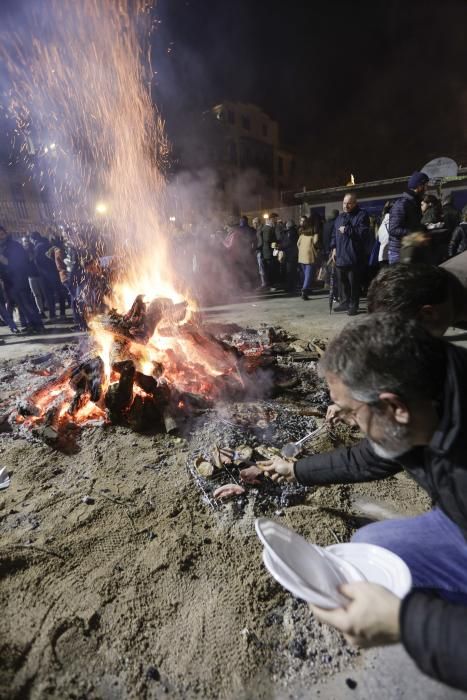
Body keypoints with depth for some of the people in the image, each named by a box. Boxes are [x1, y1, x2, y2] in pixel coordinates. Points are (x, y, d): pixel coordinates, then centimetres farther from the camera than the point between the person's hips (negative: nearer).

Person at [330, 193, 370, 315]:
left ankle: (353, 305, 8)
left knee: (354, 282, -1)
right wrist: (334, 248, 9)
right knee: (342, 281, 13)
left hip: (354, 256, -7)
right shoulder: (340, 217, 18)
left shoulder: (362, 215, -4)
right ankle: (345, 302, 26)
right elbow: (334, 234, 22)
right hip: (340, 256, 7)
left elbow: (363, 233, -17)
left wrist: (347, 230, -15)